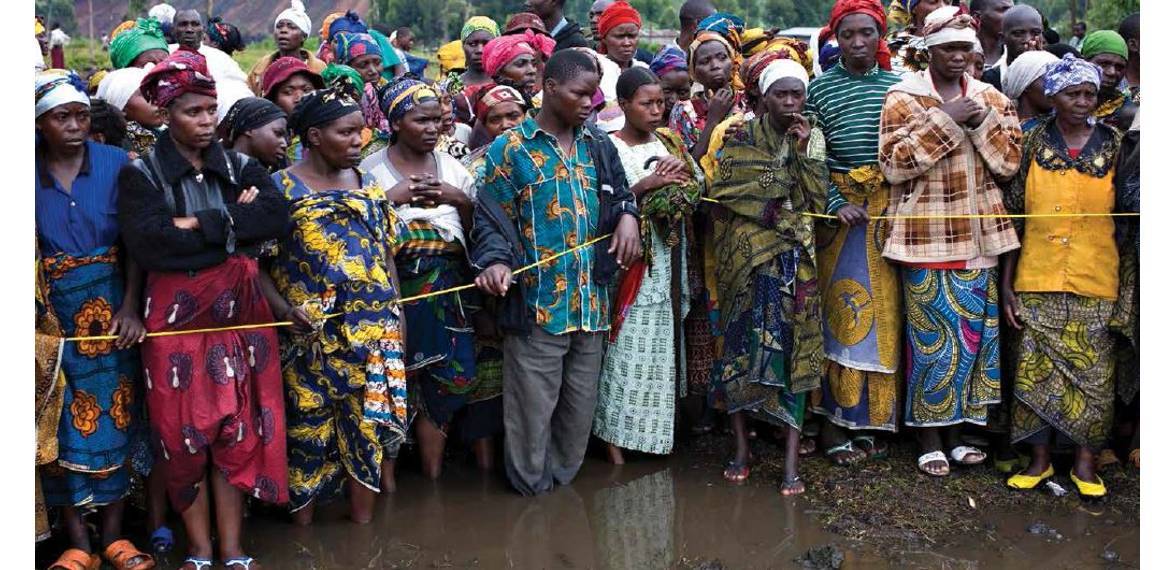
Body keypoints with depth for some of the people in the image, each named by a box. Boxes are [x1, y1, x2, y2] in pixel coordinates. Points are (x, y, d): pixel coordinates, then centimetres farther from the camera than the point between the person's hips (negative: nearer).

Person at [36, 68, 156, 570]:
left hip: (109, 308, 0)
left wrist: (130, 307, -11)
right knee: (61, 424, 3)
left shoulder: (116, 163, -3)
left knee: (113, 416, 5)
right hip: (48, 312, 0)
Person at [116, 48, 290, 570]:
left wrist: (198, 225, -16)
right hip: (176, 317, -2)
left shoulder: (240, 167, 9)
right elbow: (147, 243, -18)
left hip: (240, 314, 2)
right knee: (185, 435, 3)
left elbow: (276, 216, -10)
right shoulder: (140, 174, -1)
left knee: (238, 432, 4)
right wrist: (232, 221, -13)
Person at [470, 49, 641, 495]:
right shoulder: (510, 150, -4)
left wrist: (627, 214, -1)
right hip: (535, 303, -5)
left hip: (590, 303, 5)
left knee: (581, 405, 14)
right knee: (533, 408, 1)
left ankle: (563, 482, 33)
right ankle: (532, 491, 20)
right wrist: (496, 263, -23)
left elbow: (619, 193, 22)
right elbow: (490, 220, -4)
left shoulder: (598, 148, 11)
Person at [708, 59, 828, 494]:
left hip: (794, 258, 1)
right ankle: (742, 448, 13)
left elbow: (816, 201, -2)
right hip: (747, 257, -1)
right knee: (743, 345, -1)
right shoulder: (741, 138, 2)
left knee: (793, 350, -3)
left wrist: (806, 150, -10)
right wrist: (773, 213, -8)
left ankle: (791, 461, 0)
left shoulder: (812, 139, 7)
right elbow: (724, 193, -5)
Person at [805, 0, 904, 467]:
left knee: (882, 311, 6)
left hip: (888, 209, 3)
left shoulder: (897, 85, 7)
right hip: (840, 208, -3)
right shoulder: (821, 88, -1)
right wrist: (836, 204, -16)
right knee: (841, 310, -2)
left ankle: (868, 417, 17)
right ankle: (833, 423, 6)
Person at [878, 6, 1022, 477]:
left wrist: (981, 123, -12)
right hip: (926, 237, -4)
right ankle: (929, 438, 13)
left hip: (978, 236, 4)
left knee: (974, 335, 8)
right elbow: (893, 165, -13)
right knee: (932, 339, -1)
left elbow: (1009, 162, 4)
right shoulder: (904, 98, -3)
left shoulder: (991, 99, 9)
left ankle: (955, 431, 22)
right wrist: (946, 121, -17)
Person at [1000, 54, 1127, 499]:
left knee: (1092, 369, 4)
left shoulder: (1112, 144, 3)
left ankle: (1085, 460, 18)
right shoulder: (1034, 143, 1)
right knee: (1037, 366, 3)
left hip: (1095, 279, 0)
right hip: (1038, 278, 0)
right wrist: (1006, 283, -1)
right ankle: (1040, 458, 16)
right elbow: (1013, 214, 2)